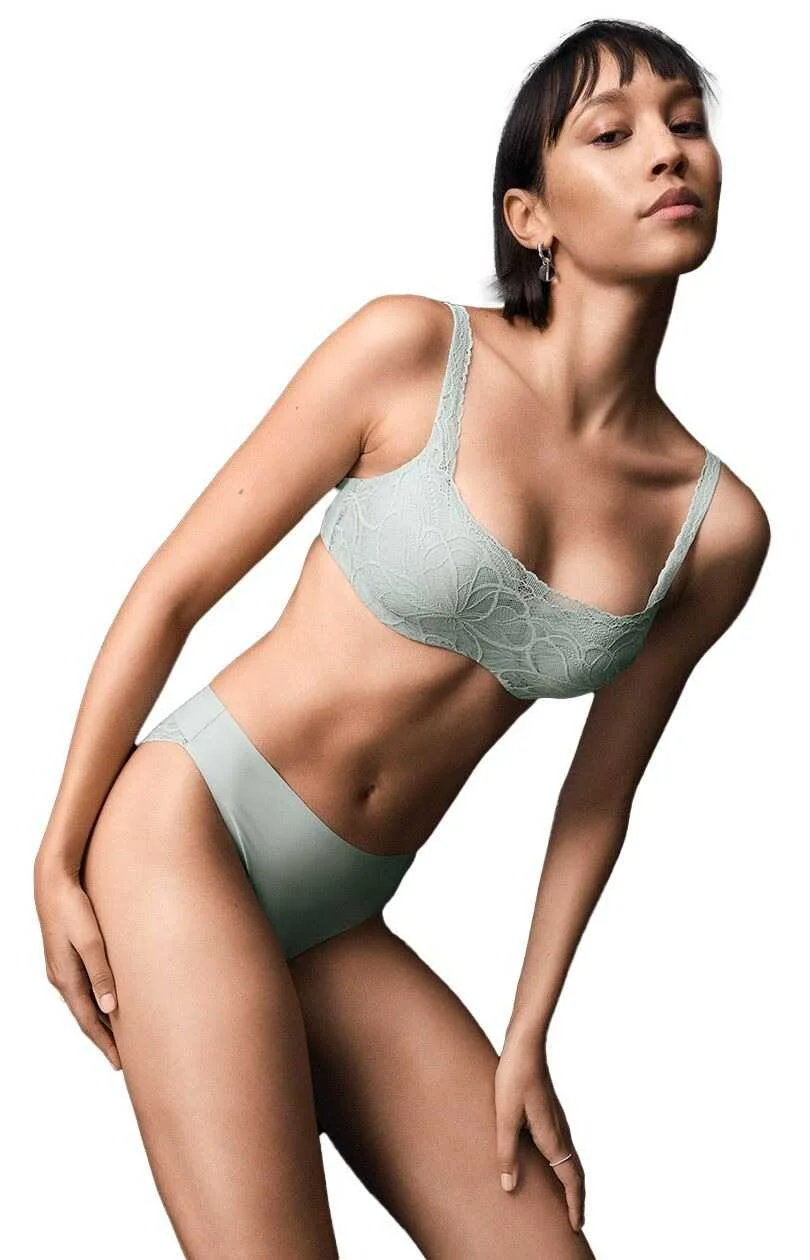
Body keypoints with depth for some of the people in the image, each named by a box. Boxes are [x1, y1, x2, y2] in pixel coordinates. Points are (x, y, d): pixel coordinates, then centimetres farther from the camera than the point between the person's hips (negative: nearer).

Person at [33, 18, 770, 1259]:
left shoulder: (720, 526, -1)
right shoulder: (413, 351, -11)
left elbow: (596, 796, 9)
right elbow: (171, 589, -6)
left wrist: (525, 1040, 10)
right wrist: (58, 857, -4)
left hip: (343, 923, 5)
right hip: (191, 826, -5)